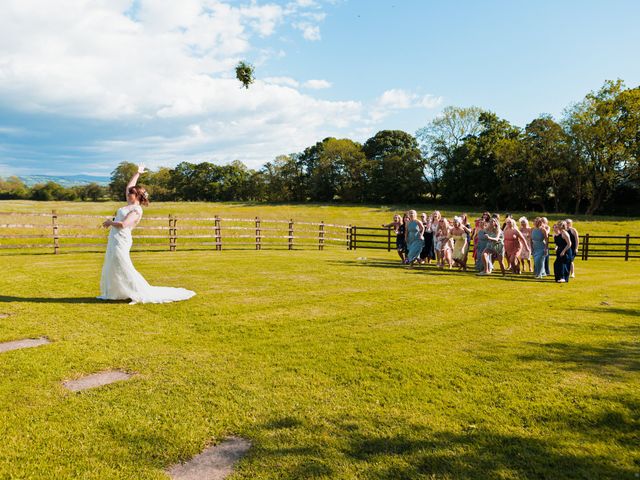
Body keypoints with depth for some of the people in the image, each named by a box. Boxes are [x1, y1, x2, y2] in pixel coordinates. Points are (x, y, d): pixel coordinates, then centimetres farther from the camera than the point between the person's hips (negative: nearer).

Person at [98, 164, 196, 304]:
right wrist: (137, 173, 26)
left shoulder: (136, 210, -15)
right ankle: (110, 293, 26)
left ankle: (142, 294, -6)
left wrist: (110, 222, -10)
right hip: (114, 239, 10)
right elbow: (129, 186, 23)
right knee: (111, 267, 16)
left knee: (125, 270, -9)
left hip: (121, 240, -10)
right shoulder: (130, 204, 11)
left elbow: (123, 225, -25)